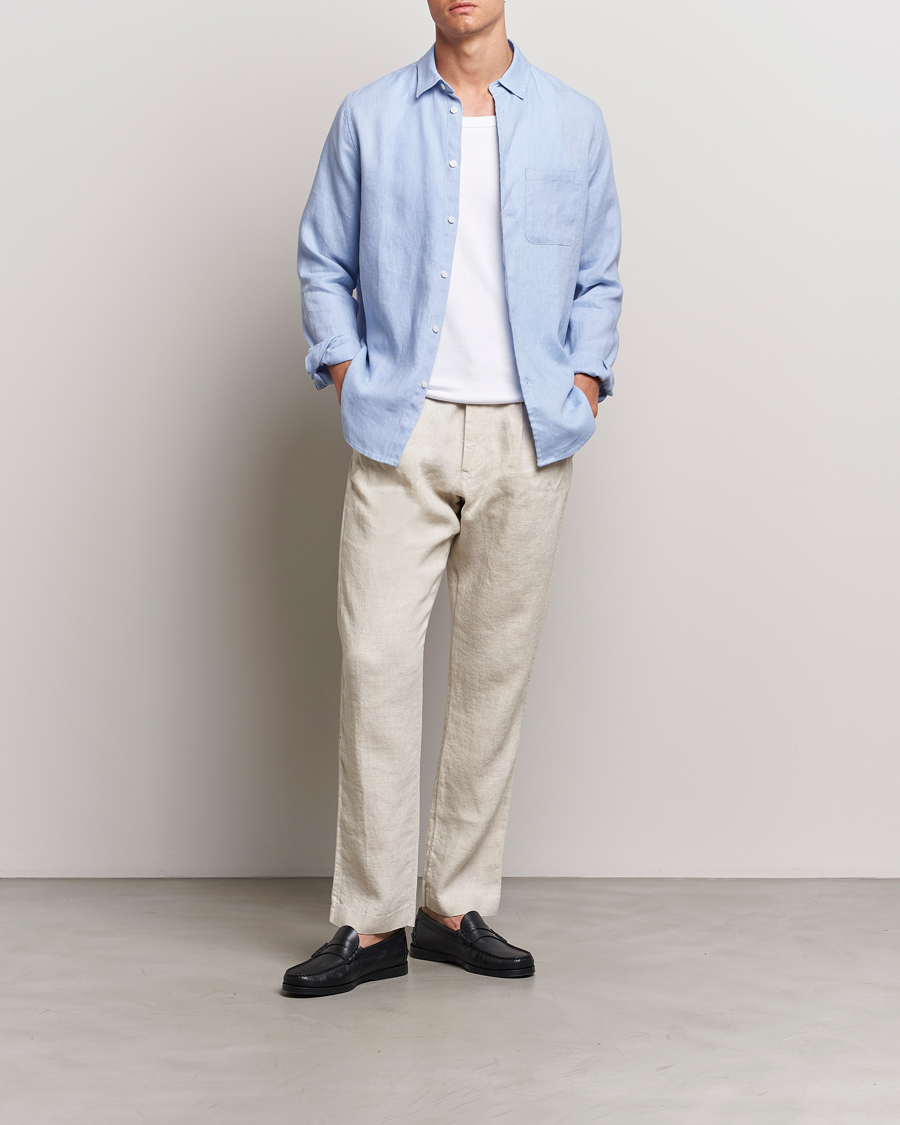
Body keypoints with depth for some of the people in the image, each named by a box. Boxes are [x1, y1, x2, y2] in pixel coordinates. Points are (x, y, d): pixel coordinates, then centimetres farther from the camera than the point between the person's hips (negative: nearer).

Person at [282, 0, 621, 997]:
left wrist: (582, 389, 1)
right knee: (377, 661, -8)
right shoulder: (369, 119, 8)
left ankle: (458, 907, 16)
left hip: (529, 437, 2)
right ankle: (371, 922, 2)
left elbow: (599, 278, 13)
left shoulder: (575, 123, 11)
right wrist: (348, 377, 0)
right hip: (403, 430, -1)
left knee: (496, 670, 5)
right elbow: (323, 261, 11)